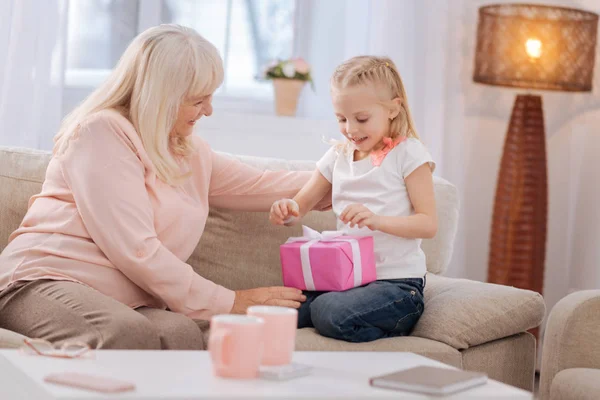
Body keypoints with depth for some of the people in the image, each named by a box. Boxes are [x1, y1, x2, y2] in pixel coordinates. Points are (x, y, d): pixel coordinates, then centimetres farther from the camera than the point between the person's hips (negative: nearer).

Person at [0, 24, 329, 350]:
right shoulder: (102, 132, -8)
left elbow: (261, 186, 34)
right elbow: (134, 251, -16)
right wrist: (229, 303, -12)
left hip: (122, 302, 7)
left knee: (182, 334, -31)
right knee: (130, 334, -40)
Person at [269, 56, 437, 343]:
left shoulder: (407, 154, -3)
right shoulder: (338, 156, 13)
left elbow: (428, 224, -9)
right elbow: (302, 205, 18)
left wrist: (377, 219, -25)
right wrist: (287, 211, -7)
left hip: (396, 281, -6)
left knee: (330, 313, -32)